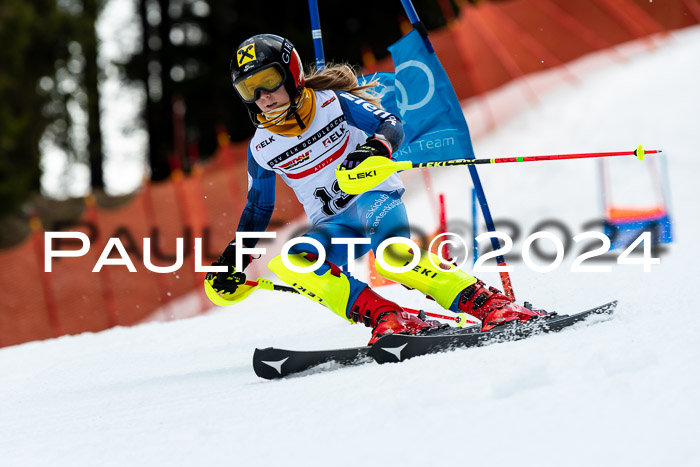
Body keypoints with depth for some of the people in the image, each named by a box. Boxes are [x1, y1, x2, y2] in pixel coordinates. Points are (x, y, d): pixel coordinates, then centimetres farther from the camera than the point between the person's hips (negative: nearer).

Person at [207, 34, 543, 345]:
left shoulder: (332, 102, -5)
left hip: (375, 196, -4)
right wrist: (235, 257, 10)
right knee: (285, 262, -29)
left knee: (388, 253, -38)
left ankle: (487, 304, -39)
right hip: (333, 226, 4)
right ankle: (385, 318, -39)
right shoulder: (262, 148, 4)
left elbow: (392, 126, -12)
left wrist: (376, 148, -35)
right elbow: (259, 207, 18)